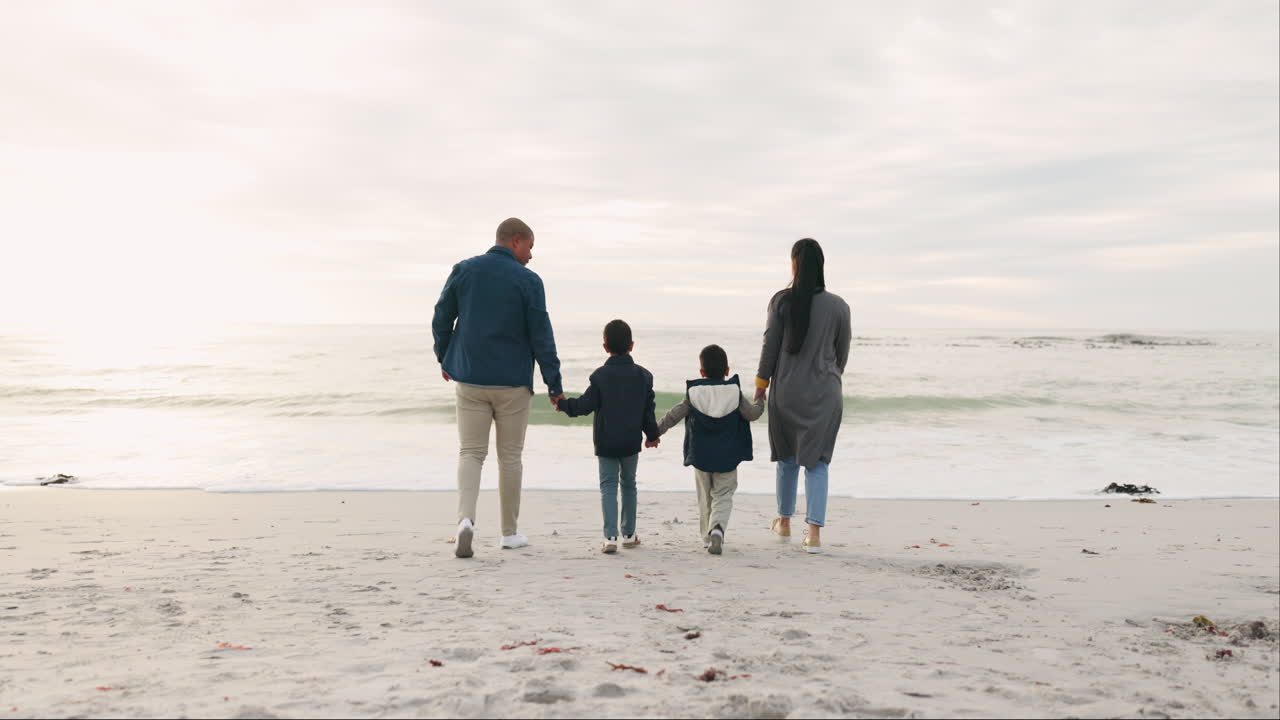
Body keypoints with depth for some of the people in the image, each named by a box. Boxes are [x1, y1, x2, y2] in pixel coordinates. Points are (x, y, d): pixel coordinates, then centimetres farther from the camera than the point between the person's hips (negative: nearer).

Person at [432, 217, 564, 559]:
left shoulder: (463, 270, 3)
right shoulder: (528, 281, -7)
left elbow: (441, 319, 8)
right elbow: (542, 336, -7)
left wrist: (444, 360, 23)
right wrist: (554, 385, -1)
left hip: (469, 379, 2)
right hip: (513, 383, -2)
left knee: (470, 453, 7)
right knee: (510, 457, 10)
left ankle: (466, 519, -15)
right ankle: (510, 532, 19)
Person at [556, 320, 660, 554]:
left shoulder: (600, 375, -11)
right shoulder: (643, 375, 0)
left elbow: (585, 405, -9)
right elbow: (648, 410, 5)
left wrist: (564, 404, 9)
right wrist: (652, 435, 18)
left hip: (605, 443, -3)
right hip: (631, 442, 3)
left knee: (608, 486, 1)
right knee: (629, 484, 17)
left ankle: (610, 536, -12)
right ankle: (629, 534, 25)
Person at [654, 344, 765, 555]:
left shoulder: (693, 394, -4)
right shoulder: (735, 392, -6)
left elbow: (674, 415, -1)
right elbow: (752, 413, 3)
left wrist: (656, 431, 11)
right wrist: (760, 402, 24)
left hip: (700, 456, 1)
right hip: (727, 457, -1)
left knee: (705, 497, 17)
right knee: (722, 496, 4)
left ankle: (708, 536, 22)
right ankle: (717, 528, -21)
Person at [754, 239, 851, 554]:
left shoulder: (782, 301, -6)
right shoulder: (839, 306, -2)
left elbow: (770, 346, -4)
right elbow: (842, 352, 6)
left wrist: (761, 384, 7)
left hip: (786, 390, 0)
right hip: (825, 392, 0)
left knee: (787, 457, 16)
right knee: (817, 461, 4)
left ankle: (784, 523, 29)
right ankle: (814, 533, -2)